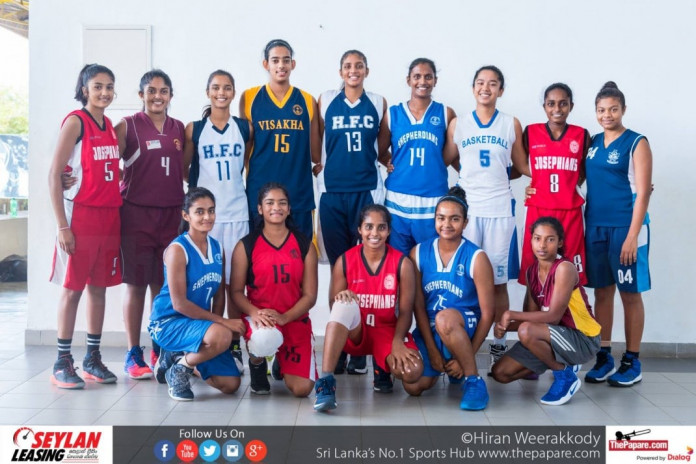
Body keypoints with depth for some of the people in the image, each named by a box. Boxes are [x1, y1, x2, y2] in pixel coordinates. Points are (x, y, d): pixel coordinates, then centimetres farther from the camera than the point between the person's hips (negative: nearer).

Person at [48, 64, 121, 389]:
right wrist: (62, 226, -16)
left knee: (99, 287, 9)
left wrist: (119, 211, 11)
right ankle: (62, 364, 6)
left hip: (109, 216, 6)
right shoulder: (75, 122, -7)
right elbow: (54, 174, -11)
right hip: (80, 214, -6)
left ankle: (93, 359, 18)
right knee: (73, 287, -2)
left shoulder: (110, 126, 13)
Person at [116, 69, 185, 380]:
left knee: (164, 285, 7)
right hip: (137, 212, -3)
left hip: (171, 214, 3)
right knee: (136, 284, 0)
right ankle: (133, 355, 8)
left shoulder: (179, 129, 13)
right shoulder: (128, 126, 1)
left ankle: (160, 351, 18)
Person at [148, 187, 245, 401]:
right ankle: (180, 367, -6)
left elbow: (219, 294, 8)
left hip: (199, 322, 7)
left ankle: (180, 357, 24)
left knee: (230, 385, 0)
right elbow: (179, 304, -21)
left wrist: (217, 323, -10)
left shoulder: (217, 248, 3)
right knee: (222, 336, -36)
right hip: (169, 322, -7)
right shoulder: (177, 249, -17)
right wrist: (222, 322, -22)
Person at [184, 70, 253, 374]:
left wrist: (232, 183, 4)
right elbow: (184, 169, 11)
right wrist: (204, 185, 0)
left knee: (235, 281, 1)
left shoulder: (245, 128, 7)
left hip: (237, 212, 1)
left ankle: (234, 347, 8)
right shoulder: (194, 129, 5)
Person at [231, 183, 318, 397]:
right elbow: (237, 291, -1)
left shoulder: (305, 245, 4)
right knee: (265, 338, -41)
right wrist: (254, 312, -21)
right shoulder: (246, 246, 1)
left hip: (295, 320, 2)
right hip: (259, 319, -2)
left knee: (302, 389, -12)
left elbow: (310, 295, 0)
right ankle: (257, 364, 2)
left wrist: (284, 317, -16)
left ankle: (281, 363, 28)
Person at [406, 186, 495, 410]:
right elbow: (418, 305, -3)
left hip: (464, 328, -4)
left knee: (445, 318, -38)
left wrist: (466, 358, -14)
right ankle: (442, 366, 22)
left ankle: (474, 380, -19)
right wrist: (432, 350, -10)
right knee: (414, 386, -14)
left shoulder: (476, 258, -11)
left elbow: (487, 314, -11)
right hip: (429, 331, 4)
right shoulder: (419, 253, -3)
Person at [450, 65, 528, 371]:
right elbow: (452, 163, 10)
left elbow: (522, 167, 12)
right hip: (467, 208, 0)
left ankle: (499, 346, 12)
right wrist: (475, 178, 3)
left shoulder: (512, 124, 6)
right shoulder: (458, 124, 6)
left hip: (499, 210, 0)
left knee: (498, 281, 3)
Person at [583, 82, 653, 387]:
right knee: (602, 291, 9)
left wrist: (632, 236, -16)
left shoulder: (637, 143, -5)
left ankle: (632, 362, 11)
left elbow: (642, 193, -10)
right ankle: (604, 358, 17)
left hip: (625, 227, -5)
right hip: (595, 226, 5)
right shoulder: (593, 142, 11)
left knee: (630, 293, 2)